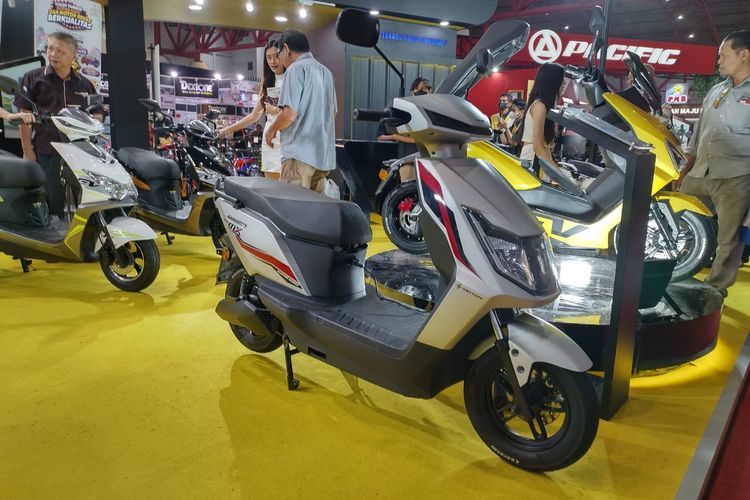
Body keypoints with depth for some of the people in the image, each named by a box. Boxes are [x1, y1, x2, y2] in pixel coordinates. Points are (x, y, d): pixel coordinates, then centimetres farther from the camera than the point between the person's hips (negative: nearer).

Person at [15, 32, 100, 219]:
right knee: (53, 202, -4)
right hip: (47, 152, -3)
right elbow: (25, 116, 1)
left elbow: (98, 116, 21)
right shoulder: (33, 78, 5)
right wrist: (27, 151, -6)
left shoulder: (84, 83, 14)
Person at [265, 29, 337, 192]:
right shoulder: (326, 72, 19)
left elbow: (290, 113, -15)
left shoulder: (296, 68, -6)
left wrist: (271, 130, 1)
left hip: (300, 153, -8)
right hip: (325, 154, 8)